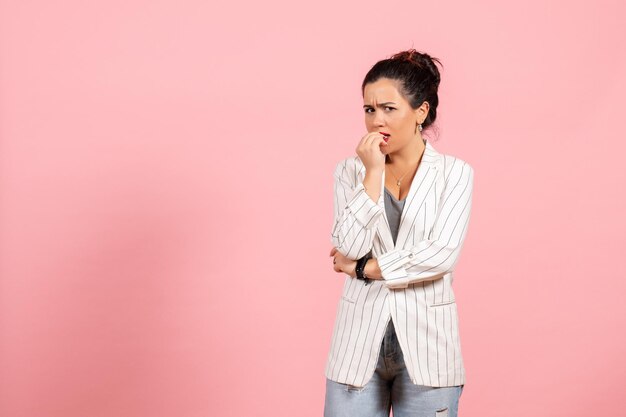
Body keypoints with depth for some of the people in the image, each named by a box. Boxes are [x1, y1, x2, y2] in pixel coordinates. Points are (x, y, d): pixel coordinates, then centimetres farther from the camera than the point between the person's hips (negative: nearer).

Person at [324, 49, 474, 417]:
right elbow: (350, 248, -9)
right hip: (360, 343, 1)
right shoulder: (351, 171, 4)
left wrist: (365, 268, -7)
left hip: (426, 344, -1)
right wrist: (373, 174, -11)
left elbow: (442, 255, -13)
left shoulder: (455, 173, -1)